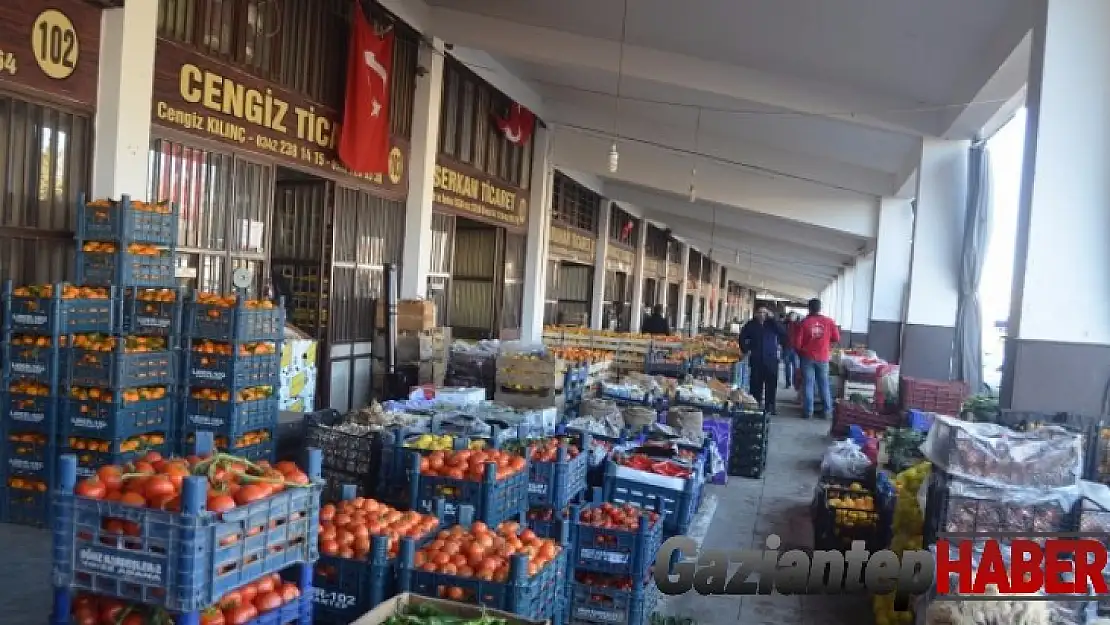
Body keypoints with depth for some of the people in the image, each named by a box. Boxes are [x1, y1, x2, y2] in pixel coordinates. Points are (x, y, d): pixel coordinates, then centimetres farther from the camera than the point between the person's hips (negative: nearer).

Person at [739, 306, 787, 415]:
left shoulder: (772, 324, 5)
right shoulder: (751, 325, 6)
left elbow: (783, 332, -10)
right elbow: (742, 337, 13)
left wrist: (773, 318, -14)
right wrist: (745, 350, 2)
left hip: (771, 360, 0)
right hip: (756, 360, 0)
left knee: (771, 385, -1)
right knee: (756, 385, 2)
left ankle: (769, 408, 6)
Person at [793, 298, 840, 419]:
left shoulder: (804, 322, -9)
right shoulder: (829, 322, -4)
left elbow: (797, 342, -8)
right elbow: (837, 339, 3)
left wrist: (800, 353, 12)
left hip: (808, 357, -1)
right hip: (823, 358, 2)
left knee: (808, 384, 4)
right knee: (824, 384, 11)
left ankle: (808, 411, 5)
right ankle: (827, 411, 14)